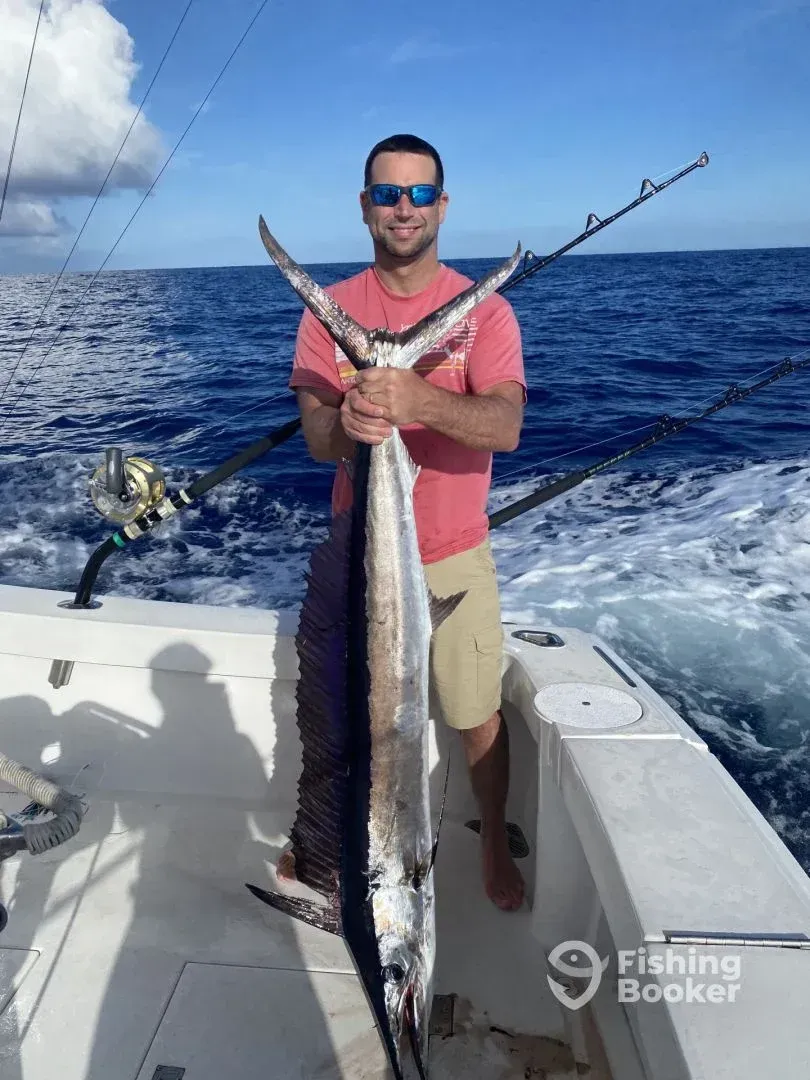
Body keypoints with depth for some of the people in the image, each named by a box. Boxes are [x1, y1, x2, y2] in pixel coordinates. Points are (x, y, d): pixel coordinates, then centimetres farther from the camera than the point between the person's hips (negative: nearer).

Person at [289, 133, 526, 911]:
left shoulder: (484, 309, -5)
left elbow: (506, 427, -21)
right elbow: (315, 438, -11)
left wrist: (416, 397, -40)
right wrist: (346, 423, -35)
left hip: (454, 556, -1)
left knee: (478, 716, 10)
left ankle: (494, 845, 38)